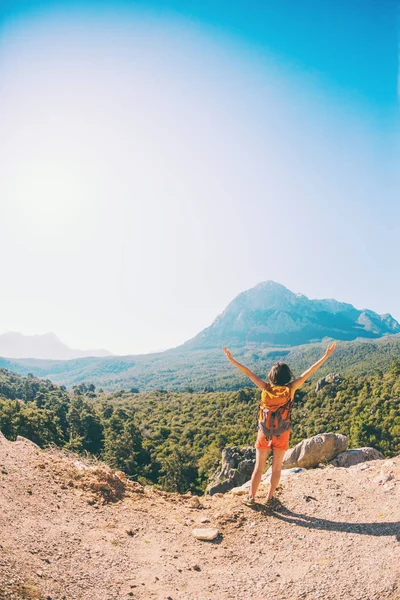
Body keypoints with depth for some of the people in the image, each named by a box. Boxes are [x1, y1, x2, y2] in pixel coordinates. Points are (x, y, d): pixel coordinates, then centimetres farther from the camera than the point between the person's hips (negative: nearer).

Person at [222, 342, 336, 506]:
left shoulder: (266, 387, -13)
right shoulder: (290, 388, -14)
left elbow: (248, 373, -11)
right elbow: (310, 371, -14)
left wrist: (232, 360, -6)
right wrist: (326, 356, -12)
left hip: (264, 432, 1)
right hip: (282, 434, 0)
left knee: (259, 467, 12)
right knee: (276, 468, 15)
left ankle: (251, 497, 18)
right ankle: (270, 498, 22)